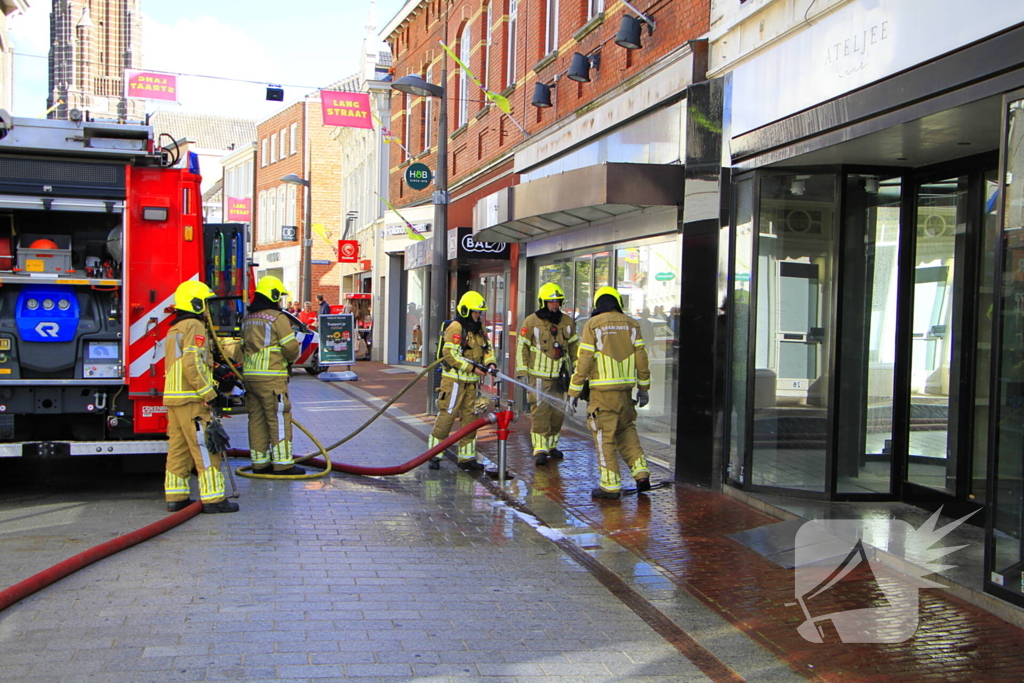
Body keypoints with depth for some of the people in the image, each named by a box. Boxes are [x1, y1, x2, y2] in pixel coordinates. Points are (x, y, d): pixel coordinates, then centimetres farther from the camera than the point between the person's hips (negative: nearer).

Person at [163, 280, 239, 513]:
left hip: (172, 398, 10)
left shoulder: (174, 329, 21)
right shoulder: (194, 327, -10)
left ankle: (176, 497, 13)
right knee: (206, 449, -7)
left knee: (178, 449, 10)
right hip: (192, 400, -10)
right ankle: (213, 498, -6)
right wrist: (210, 395, -19)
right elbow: (192, 364, -20)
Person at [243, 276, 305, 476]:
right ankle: (283, 464, -3)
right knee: (278, 418, -3)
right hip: (271, 377, -8)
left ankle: (260, 463, 14)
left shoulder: (247, 319, 15)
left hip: (249, 375, 8)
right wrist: (290, 359, 9)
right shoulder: (277, 318, -8)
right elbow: (291, 347, -11)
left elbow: (243, 346, 18)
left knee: (256, 419, 10)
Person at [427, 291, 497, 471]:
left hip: (471, 381, 9)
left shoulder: (478, 329, 15)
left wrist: (490, 362, -5)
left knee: (469, 417, 9)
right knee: (447, 416, -6)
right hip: (454, 379, -8)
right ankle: (434, 455, 3)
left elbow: (486, 349, 17)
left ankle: (467, 457, 15)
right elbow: (449, 353, -20)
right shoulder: (456, 328, -13)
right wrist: (472, 367, -21)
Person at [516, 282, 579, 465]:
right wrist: (523, 372, -7)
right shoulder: (531, 322, -3)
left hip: (560, 375, 5)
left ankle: (552, 445, 23)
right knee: (540, 411, -9)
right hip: (539, 375, -4)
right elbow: (522, 347, -2)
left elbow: (575, 347, 17)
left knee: (558, 412, 8)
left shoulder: (567, 322, 9)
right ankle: (540, 449, -8)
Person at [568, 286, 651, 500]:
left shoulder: (592, 325, -2)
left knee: (605, 435, 1)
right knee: (626, 429, 20)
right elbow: (641, 357, 8)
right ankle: (641, 472, 9)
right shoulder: (631, 324, 9)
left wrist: (575, 390, -2)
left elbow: (584, 360, -7)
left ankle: (611, 485, 2)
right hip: (626, 388, 4)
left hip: (602, 390, -4)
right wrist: (643, 387, 16)